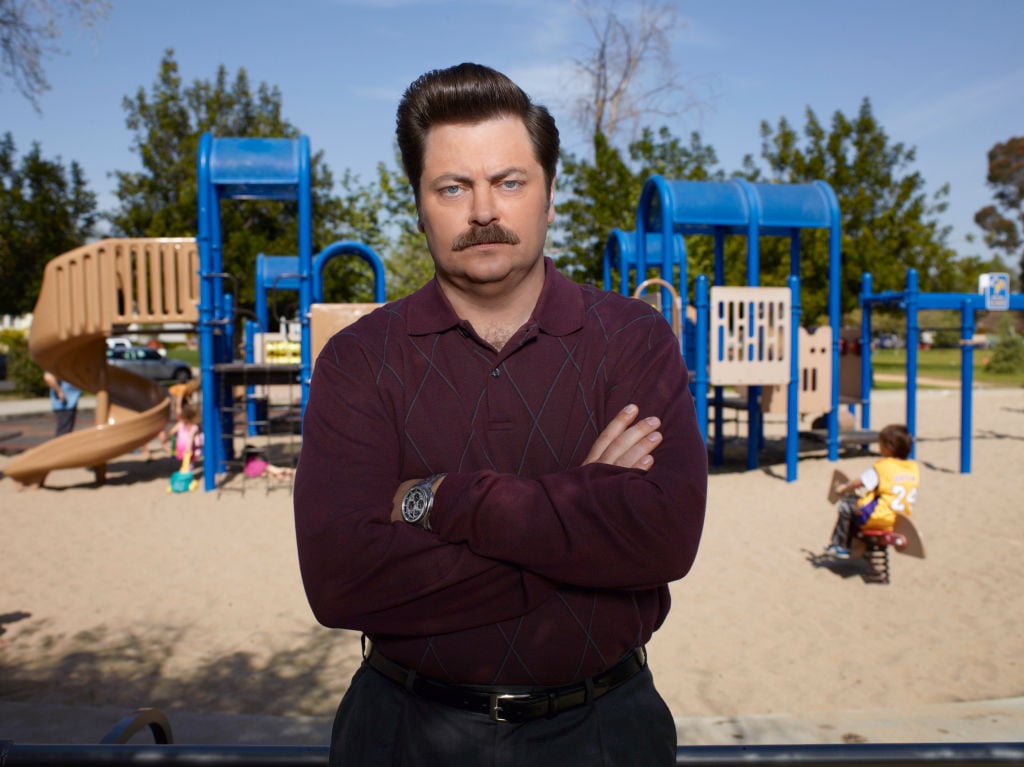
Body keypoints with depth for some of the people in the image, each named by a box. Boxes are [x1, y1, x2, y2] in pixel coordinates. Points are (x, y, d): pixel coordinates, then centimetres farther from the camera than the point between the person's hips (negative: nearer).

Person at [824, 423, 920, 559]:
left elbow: (858, 483, -11)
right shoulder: (914, 467, 3)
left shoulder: (882, 467, -15)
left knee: (846, 505, 10)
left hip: (879, 519, -8)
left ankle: (840, 546, 17)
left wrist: (844, 488, 8)